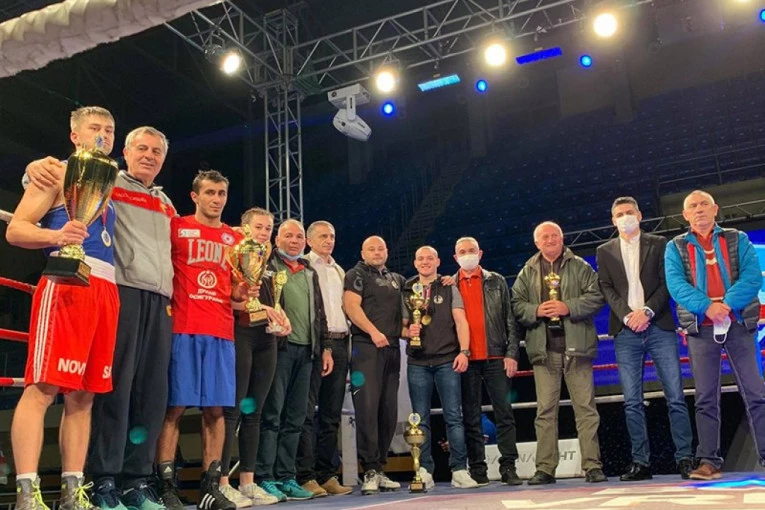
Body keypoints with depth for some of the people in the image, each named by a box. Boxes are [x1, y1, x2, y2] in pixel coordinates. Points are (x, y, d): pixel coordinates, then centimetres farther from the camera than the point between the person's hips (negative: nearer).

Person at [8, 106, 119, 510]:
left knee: (83, 396, 6)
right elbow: (15, 230, -4)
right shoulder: (57, 172, 6)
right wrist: (56, 236, -23)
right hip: (66, 283, -7)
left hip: (106, 290, 7)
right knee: (42, 388, -12)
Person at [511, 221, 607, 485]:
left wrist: (568, 307, -13)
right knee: (545, 409, 2)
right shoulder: (527, 272, 14)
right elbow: (516, 304, 9)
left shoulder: (580, 267, 8)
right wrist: (536, 311, -10)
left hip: (576, 346, -1)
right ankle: (545, 468, 6)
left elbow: (596, 296, -1)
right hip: (543, 349, 2)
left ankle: (592, 465, 6)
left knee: (585, 407, 0)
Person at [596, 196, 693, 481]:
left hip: (659, 327, -1)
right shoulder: (605, 252, 14)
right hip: (625, 332, 1)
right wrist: (627, 315, -10)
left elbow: (666, 283, 2)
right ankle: (640, 462, 6)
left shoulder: (659, 244, 11)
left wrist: (647, 311, -13)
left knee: (675, 396, -3)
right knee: (632, 401, 1)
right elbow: (606, 289, 6)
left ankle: (685, 458, 4)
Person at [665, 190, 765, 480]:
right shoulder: (676, 248, 10)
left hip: (739, 324, 0)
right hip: (701, 329, 0)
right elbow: (676, 285, -5)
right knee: (706, 399, 2)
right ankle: (709, 461, 4)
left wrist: (728, 303, -20)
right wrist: (707, 306, -21)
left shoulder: (737, 239, 11)